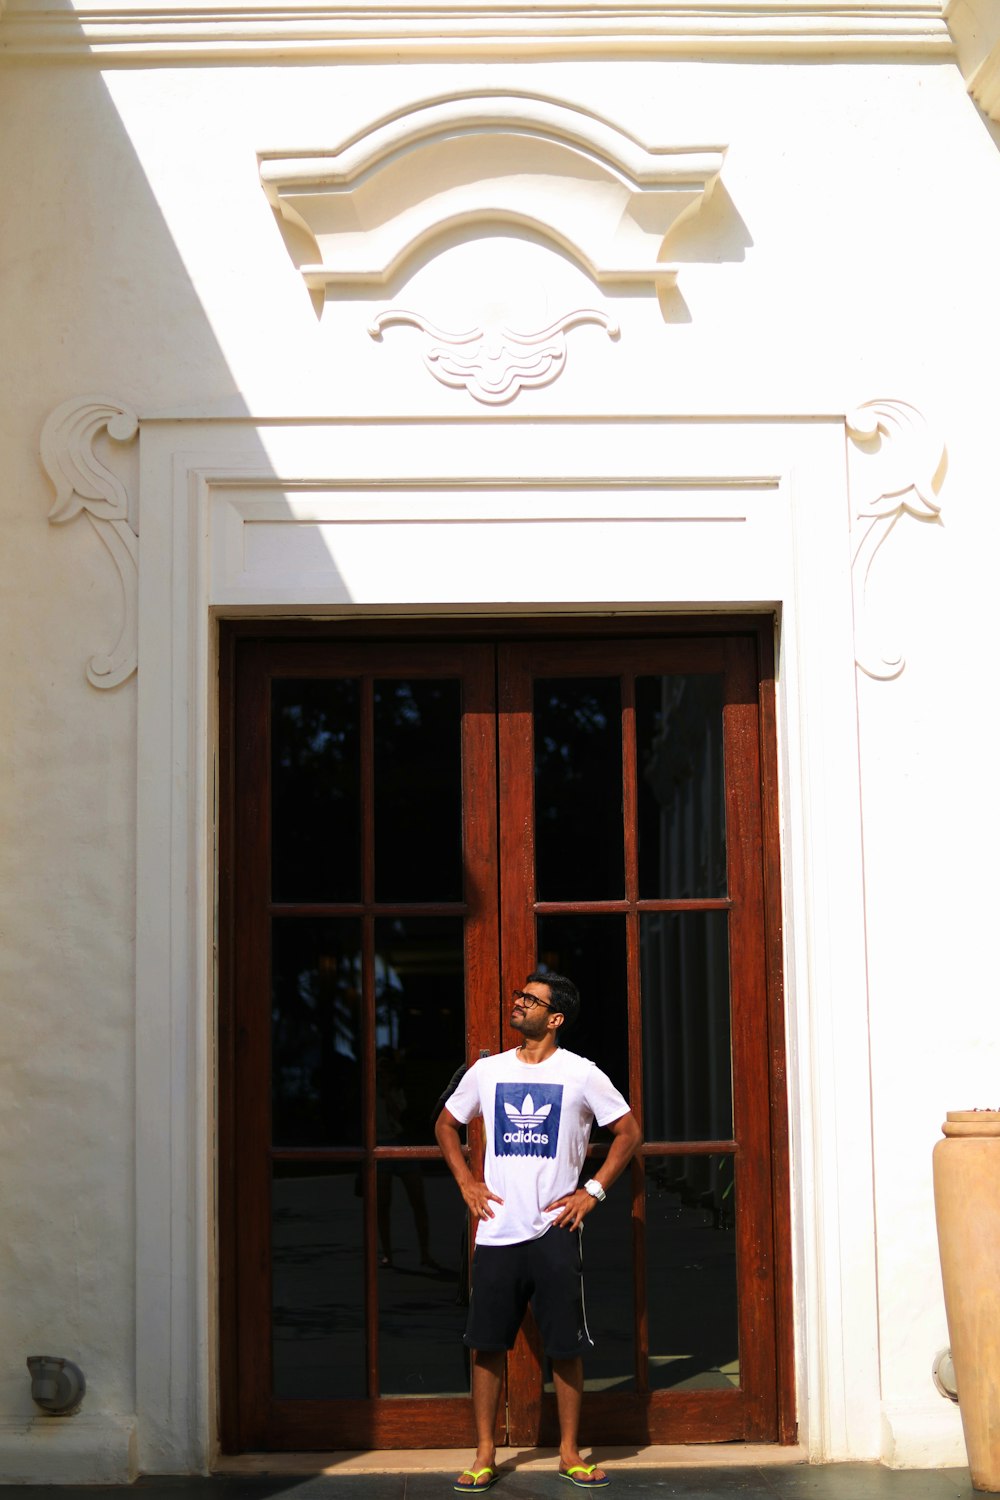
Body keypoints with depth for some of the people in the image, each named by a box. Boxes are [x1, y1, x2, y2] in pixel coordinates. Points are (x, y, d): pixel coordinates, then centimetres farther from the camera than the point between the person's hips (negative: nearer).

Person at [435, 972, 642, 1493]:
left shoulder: (581, 1074, -2)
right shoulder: (487, 1071, 6)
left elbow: (628, 1130, 4)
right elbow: (446, 1124, 19)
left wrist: (593, 1191, -4)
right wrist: (466, 1184, 8)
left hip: (556, 1230, -2)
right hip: (497, 1230, 2)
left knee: (566, 1345, 2)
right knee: (486, 1343, 3)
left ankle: (569, 1452, 15)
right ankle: (485, 1454, 13)